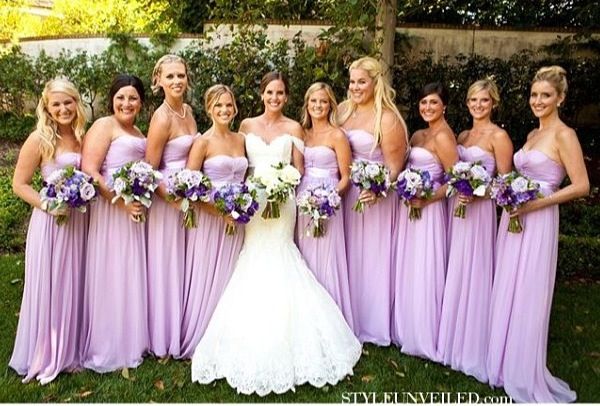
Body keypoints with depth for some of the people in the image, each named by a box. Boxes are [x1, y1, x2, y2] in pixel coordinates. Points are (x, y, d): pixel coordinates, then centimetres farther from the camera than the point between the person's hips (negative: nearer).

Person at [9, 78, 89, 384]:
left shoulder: (82, 137, 7)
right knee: (47, 287, 5)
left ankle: (67, 351, 32)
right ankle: (42, 356, 24)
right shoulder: (39, 139, -8)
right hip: (50, 221, -5)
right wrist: (47, 205, -20)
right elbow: (19, 184, -7)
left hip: (79, 221, 5)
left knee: (73, 287, 14)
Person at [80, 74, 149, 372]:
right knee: (112, 276, 1)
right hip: (110, 210, -8)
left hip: (135, 210, 8)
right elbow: (89, 171, -18)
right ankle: (107, 348, 17)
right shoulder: (104, 126, -7)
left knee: (132, 275, 15)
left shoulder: (137, 132, 17)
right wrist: (120, 201, -22)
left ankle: (130, 341, 30)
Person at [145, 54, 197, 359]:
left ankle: (181, 332, 35)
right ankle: (164, 340, 23)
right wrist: (177, 200, -21)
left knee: (185, 266, 17)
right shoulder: (162, 118, -17)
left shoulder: (187, 111, 7)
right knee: (167, 267, 5)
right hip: (167, 197, -8)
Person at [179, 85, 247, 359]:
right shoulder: (203, 142, -7)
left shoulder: (240, 139, 10)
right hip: (209, 218, -5)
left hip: (236, 219, 5)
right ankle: (199, 339, 21)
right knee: (206, 278, 3)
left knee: (229, 277, 13)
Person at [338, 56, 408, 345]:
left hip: (374, 195, -6)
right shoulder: (344, 110, 8)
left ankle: (373, 326, 23)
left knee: (372, 258, 5)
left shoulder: (387, 118, -11)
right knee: (349, 257, 13)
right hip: (346, 192, 6)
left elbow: (394, 166, -14)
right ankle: (349, 319, 31)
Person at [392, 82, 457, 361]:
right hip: (410, 207, 9)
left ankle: (425, 338, 16)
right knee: (408, 271, 16)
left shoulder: (443, 136, -13)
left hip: (428, 209, -9)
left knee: (424, 273, 0)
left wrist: (426, 199, -21)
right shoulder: (419, 135, 13)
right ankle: (408, 331, 31)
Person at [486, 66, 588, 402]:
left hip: (538, 222, -8)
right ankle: (506, 360, 30)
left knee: (527, 296, 1)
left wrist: (536, 204, -19)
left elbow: (581, 186, -15)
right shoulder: (533, 135, 15)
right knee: (508, 291, 14)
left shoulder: (563, 135, -9)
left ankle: (525, 374, 18)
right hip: (514, 218, 8)